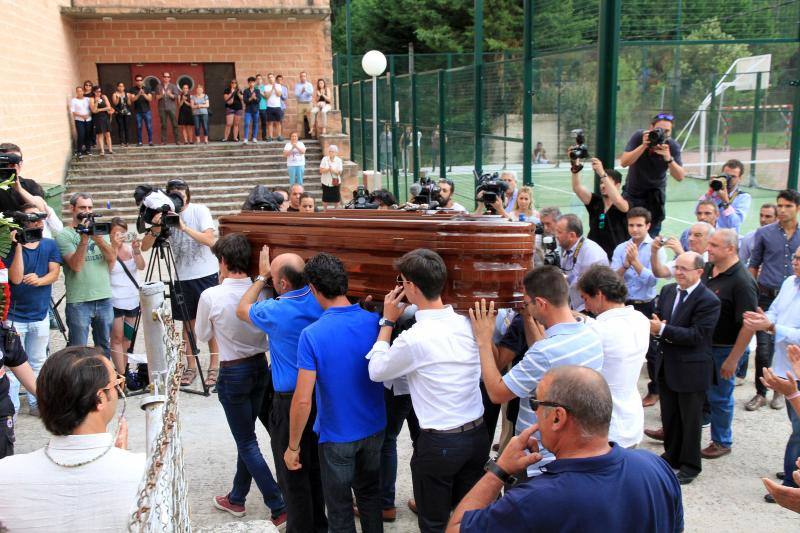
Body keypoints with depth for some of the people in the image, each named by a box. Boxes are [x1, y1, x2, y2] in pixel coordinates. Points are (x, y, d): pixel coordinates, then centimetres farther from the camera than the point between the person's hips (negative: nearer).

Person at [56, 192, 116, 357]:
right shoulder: (64, 235, -3)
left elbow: (112, 258, -2)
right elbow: (76, 265, -14)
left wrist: (98, 239, -16)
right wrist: (84, 239, -22)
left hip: (104, 299, 5)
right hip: (79, 302, -4)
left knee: (104, 348, 14)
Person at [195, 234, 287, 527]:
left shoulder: (211, 296, -19)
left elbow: (202, 335, -1)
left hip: (232, 373, -5)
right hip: (260, 367, 5)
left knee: (247, 443, 6)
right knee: (245, 437, 20)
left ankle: (280, 507, 5)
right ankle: (236, 498, 36)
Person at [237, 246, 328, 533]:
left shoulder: (277, 312, -21)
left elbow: (242, 310, 0)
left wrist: (261, 277, 7)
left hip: (290, 401, -7)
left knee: (292, 474, 9)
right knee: (316, 466, 22)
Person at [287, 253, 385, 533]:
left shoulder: (312, 335, -24)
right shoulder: (374, 322, -11)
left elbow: (303, 400, -23)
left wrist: (293, 447, -11)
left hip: (337, 436, -4)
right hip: (375, 428, 4)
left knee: (339, 507, 15)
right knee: (369, 492, 26)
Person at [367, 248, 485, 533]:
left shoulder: (414, 339, -22)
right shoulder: (467, 323, -5)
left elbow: (377, 371, -6)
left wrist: (388, 321, 2)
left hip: (439, 444, -5)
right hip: (478, 434, 6)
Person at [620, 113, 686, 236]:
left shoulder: (673, 146, -15)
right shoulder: (639, 137, -16)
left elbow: (680, 177, -21)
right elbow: (623, 162, -26)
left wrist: (668, 159, -38)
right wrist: (643, 146, -37)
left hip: (655, 196, 0)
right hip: (632, 192, 0)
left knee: (651, 234, -4)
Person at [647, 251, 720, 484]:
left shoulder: (708, 301, -18)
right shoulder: (668, 290, 4)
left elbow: (696, 335, -23)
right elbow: (658, 318, 7)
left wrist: (663, 330, -26)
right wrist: (655, 324, -17)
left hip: (691, 369, -6)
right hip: (667, 365, 6)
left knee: (690, 419, 9)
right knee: (669, 415, 19)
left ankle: (690, 465, 25)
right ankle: (672, 455, 38)